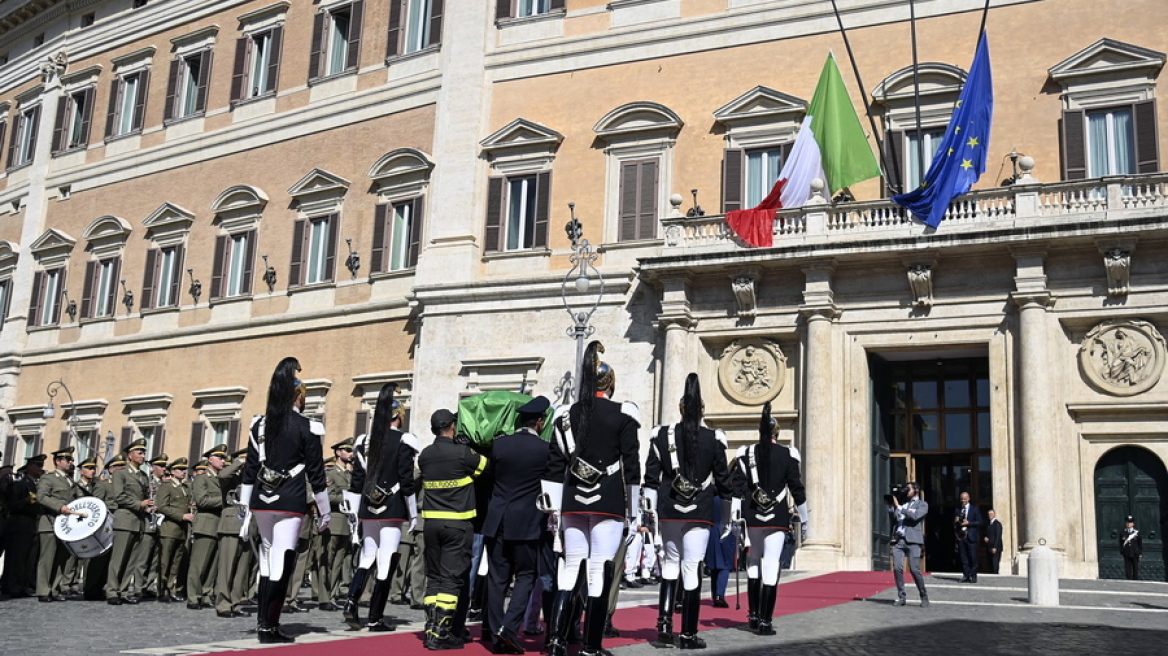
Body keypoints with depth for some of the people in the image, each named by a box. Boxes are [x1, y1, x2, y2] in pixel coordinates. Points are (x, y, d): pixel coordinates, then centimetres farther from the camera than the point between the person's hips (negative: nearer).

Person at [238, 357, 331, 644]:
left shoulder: (260, 424, 7)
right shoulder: (306, 427, -7)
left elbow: (250, 468, 9)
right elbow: (315, 472, -6)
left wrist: (244, 506, 16)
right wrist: (325, 511, 1)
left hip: (262, 501, 5)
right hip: (290, 503, -5)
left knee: (268, 559, 16)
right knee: (282, 561, -2)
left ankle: (262, 620, 20)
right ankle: (270, 626, -3)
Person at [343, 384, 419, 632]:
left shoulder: (364, 441, 6)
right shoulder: (402, 442, -9)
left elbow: (356, 481, 7)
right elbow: (407, 482, -9)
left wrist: (355, 511, 13)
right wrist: (412, 514, -2)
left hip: (368, 509, 5)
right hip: (393, 510, -5)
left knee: (366, 558, 17)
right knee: (386, 563, 1)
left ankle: (352, 601, -3)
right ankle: (375, 618, 5)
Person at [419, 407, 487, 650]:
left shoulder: (424, 455, 4)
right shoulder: (463, 453, -11)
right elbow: (486, 466, 1)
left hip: (432, 522, 5)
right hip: (458, 523, -5)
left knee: (434, 577, 12)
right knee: (452, 578, -2)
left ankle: (431, 630, 13)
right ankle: (442, 633, -4)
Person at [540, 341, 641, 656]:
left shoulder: (566, 416, 7)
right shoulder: (623, 415, -2)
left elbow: (554, 467, 7)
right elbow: (631, 466, -3)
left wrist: (553, 509, 12)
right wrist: (632, 512, 2)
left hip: (573, 501, 3)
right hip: (609, 502, -3)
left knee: (570, 567, 11)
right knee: (600, 572, 0)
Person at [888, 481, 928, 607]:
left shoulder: (922, 504, 7)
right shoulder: (903, 504, 23)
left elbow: (914, 516, -11)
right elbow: (893, 517, 15)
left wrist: (898, 506, -10)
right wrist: (891, 505, 5)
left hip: (912, 541, -4)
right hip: (898, 540, 5)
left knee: (914, 569, -9)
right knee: (897, 568, -6)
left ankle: (924, 597, 5)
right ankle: (901, 597, 2)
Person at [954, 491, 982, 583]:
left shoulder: (974, 509, 6)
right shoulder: (958, 510, 16)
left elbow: (979, 522, -1)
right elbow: (954, 523, 20)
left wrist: (968, 523, -12)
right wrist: (956, 521, -3)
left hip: (971, 536, -3)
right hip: (961, 536, 3)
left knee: (973, 557, -2)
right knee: (963, 557, 2)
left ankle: (973, 576, 3)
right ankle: (966, 575, 7)